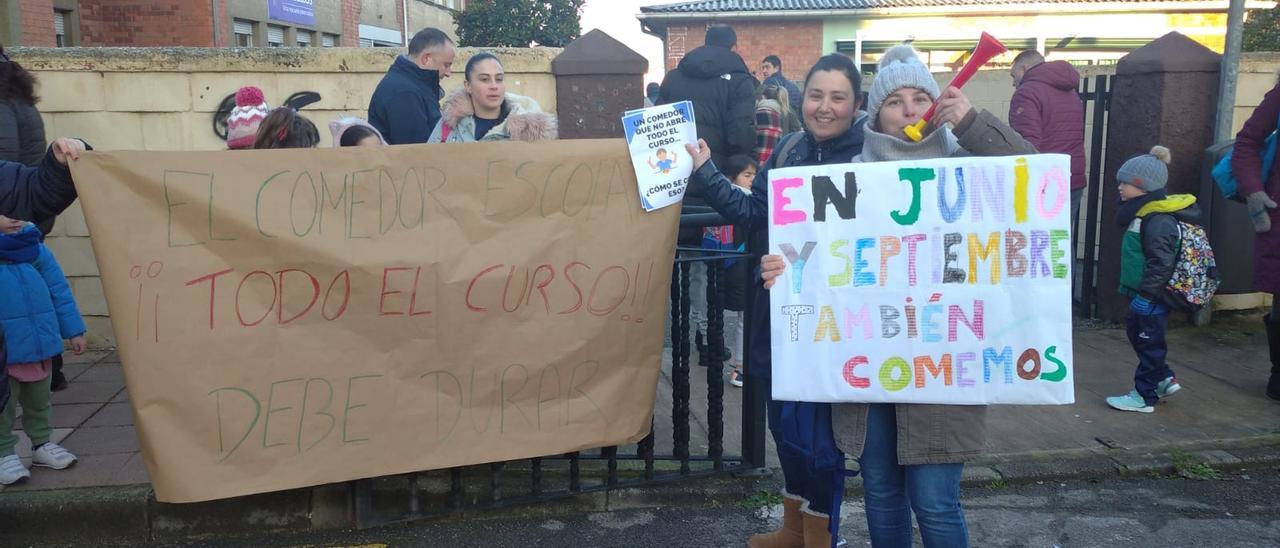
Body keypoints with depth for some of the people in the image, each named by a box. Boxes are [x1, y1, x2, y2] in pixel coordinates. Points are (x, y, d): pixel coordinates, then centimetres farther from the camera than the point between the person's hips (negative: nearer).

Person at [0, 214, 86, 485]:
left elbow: (58, 288, 6)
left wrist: (74, 330, 7)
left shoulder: (32, 245, 3)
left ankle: (42, 444, 31)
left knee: (39, 399, 17)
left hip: (39, 338, 4)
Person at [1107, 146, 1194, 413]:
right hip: (1143, 295, 10)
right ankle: (1164, 379, 32)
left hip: (1152, 300, -10)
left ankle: (1144, 396, 9)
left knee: (1149, 343, -1)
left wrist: (1146, 295, -24)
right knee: (1137, 334, 20)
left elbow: (1162, 264, -25)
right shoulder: (1144, 213, 11)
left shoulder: (1159, 220, -22)